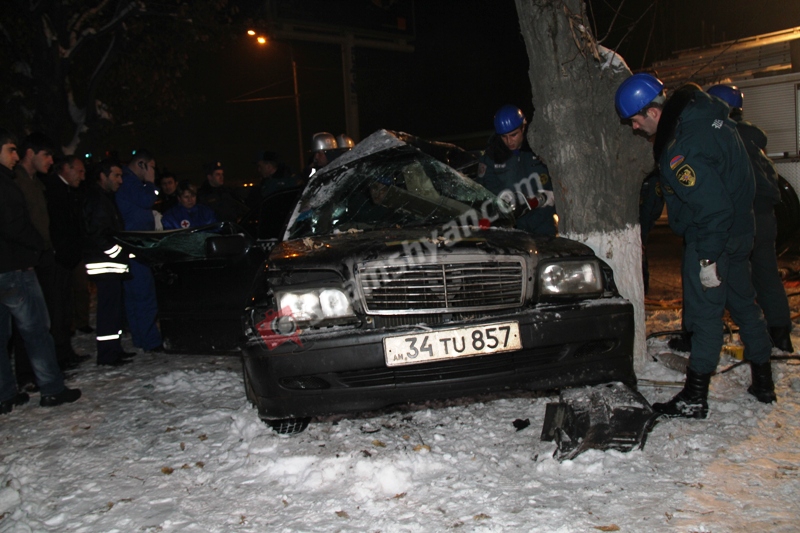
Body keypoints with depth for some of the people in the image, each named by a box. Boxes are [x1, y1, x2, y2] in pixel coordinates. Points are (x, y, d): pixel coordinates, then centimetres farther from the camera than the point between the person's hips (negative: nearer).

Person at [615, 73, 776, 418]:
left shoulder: (681, 149, -28)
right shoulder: (698, 108, -1)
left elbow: (713, 207, -28)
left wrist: (708, 257, -21)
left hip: (713, 235, -10)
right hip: (739, 228, 10)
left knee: (705, 312, -2)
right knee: (743, 303, 18)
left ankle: (695, 397, 7)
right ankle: (763, 381, 31)